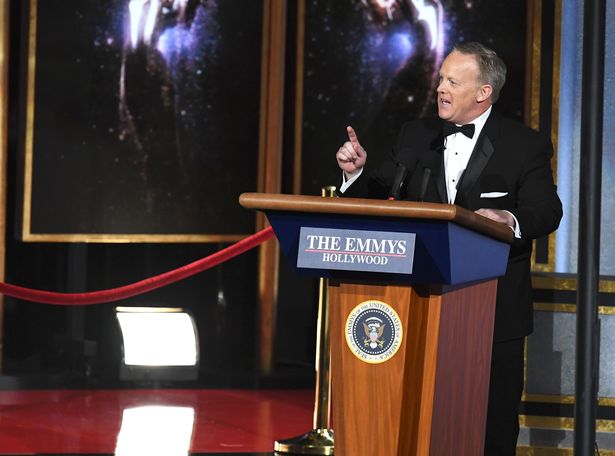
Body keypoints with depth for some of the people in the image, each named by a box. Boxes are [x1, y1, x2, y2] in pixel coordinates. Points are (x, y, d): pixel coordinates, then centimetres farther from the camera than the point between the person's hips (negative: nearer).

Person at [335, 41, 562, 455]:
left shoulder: (525, 145, -3)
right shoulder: (416, 136, 10)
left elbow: (546, 212, -12)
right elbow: (380, 192, 12)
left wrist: (509, 219, -33)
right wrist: (357, 171, -10)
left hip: (494, 309, -3)